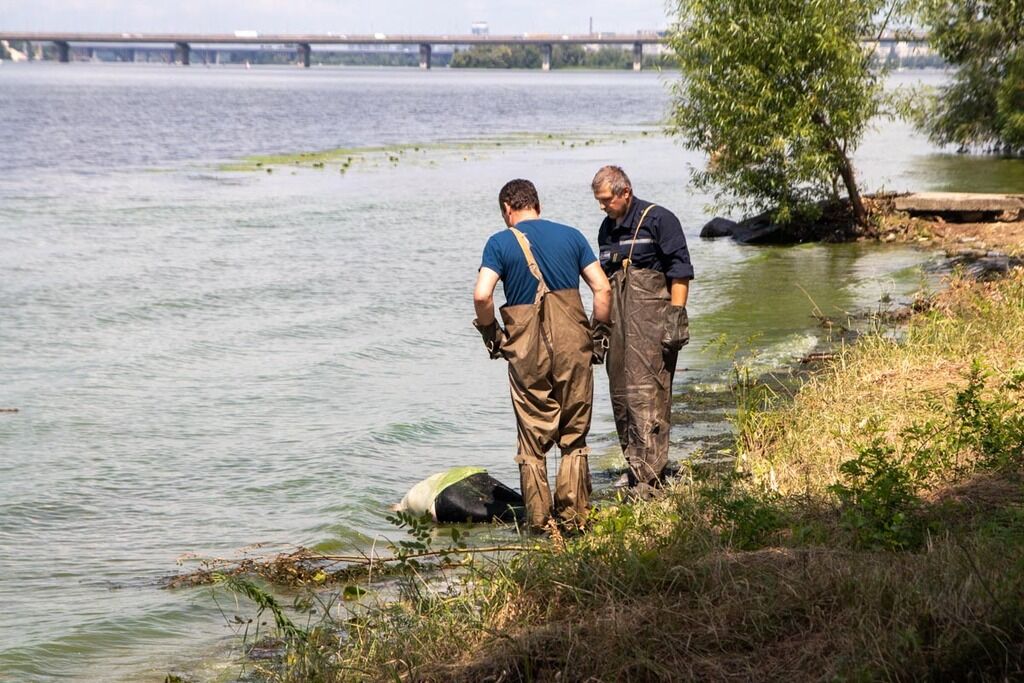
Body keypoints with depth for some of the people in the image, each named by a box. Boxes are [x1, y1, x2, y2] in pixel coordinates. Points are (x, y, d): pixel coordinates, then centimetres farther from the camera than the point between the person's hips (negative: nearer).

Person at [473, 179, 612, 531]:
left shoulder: (500, 243, 0)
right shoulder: (571, 235, 8)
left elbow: (481, 295, -13)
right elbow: (602, 288, 2)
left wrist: (490, 332, 2)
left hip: (527, 352, -2)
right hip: (573, 346, 2)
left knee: (533, 441, 8)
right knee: (574, 438, 11)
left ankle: (538, 522, 9)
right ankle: (572, 518, 8)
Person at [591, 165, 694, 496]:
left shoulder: (658, 220, -4)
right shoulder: (607, 228, 18)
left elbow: (680, 271, -6)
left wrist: (675, 317, -13)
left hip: (650, 323, -8)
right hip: (618, 325, 8)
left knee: (646, 393, -14)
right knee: (620, 395, 7)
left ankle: (648, 477, -15)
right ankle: (635, 470, 15)